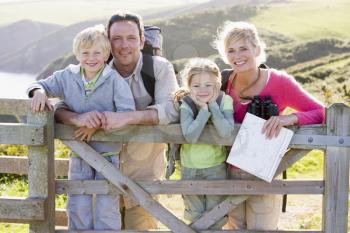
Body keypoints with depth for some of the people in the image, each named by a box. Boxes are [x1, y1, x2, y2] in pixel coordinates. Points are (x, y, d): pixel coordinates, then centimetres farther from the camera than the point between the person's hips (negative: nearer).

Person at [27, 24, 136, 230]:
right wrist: (39, 92, -13)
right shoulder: (68, 77, 1)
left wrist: (98, 123, -27)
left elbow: (127, 112, -20)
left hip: (109, 153, -3)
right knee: (77, 207, 10)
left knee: (107, 207, 3)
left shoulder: (114, 80, -12)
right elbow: (42, 84, 11)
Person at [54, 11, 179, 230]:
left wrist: (127, 117, -36)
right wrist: (79, 118, -29)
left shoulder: (160, 68, -8)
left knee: (141, 225, 1)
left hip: (143, 171, -3)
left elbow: (171, 110, -22)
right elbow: (59, 107, -6)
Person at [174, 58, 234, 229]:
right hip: (190, 168, 0)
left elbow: (226, 132, -29)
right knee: (195, 216, 15)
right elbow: (190, 136, -29)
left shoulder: (224, 101, -13)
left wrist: (212, 105, -27)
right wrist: (204, 110, -29)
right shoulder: (186, 104, -14)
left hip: (216, 166, 0)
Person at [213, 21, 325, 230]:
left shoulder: (279, 82, -13)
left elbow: (323, 113, -14)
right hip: (231, 173, 3)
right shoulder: (224, 82, -4)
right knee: (233, 228, 15)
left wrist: (289, 118, -29)